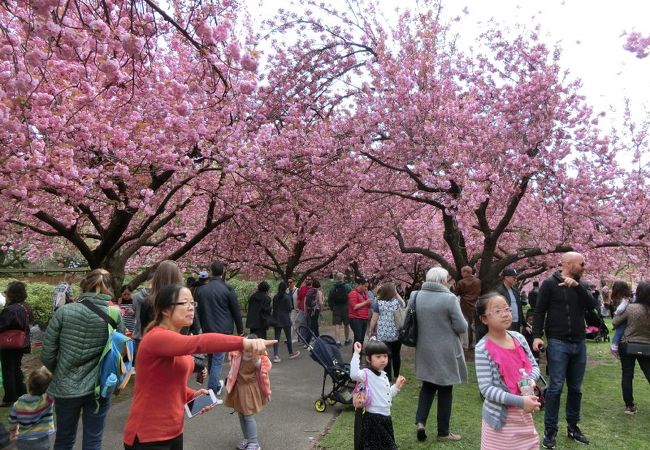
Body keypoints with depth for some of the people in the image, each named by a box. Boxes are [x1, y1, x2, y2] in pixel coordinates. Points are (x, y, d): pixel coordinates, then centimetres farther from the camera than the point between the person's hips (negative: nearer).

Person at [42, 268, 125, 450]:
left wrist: (60, 373, 15)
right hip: (99, 388, -1)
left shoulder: (64, 311, -9)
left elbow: (47, 354, -4)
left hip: (65, 387, 1)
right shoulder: (114, 315, -9)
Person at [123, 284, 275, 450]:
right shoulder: (156, 337, -21)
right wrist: (243, 342, -50)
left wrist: (192, 395, 0)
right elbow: (199, 342, -39)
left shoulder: (178, 340, 9)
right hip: (149, 436, -9)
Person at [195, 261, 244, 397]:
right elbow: (236, 311, -5)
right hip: (223, 330, -5)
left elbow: (199, 311, 12)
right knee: (218, 360, -2)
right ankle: (212, 390, -4)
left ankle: (215, 385, 30)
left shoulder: (201, 289, 4)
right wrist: (240, 330, 5)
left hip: (207, 330, 5)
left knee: (210, 359, 19)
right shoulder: (227, 289, -11)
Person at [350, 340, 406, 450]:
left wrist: (397, 386, 13)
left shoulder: (383, 375, 11)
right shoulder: (367, 374, -17)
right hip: (373, 418, -9)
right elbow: (354, 374, -40)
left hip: (386, 416, 9)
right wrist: (356, 354, -38)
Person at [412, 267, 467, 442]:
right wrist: (450, 325, 6)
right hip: (445, 352, -5)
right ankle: (443, 432, 20)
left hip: (424, 350, 5)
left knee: (427, 386, 20)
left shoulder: (417, 296, -1)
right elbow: (462, 327, -15)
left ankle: (420, 421, 6)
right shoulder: (449, 298, -18)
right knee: (445, 390, 9)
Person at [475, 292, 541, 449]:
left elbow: (534, 366, 11)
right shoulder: (483, 349, -18)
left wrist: (530, 380, -11)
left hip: (524, 414, 5)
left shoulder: (519, 338, -1)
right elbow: (486, 388, -19)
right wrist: (520, 401, -24)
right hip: (500, 416, -5)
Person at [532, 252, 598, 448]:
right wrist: (537, 336, -16)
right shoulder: (550, 284, -4)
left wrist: (577, 286, -19)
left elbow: (593, 304, -6)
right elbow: (539, 311, -6)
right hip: (558, 343, -5)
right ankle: (550, 430, 5)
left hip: (579, 344, 5)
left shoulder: (581, 286, 11)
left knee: (575, 388, 13)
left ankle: (573, 426, 27)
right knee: (555, 387, -5)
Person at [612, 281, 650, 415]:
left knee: (627, 375, 8)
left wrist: (619, 312, 9)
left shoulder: (631, 308, -17)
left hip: (627, 346, -1)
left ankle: (629, 406, 13)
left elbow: (615, 322, -7)